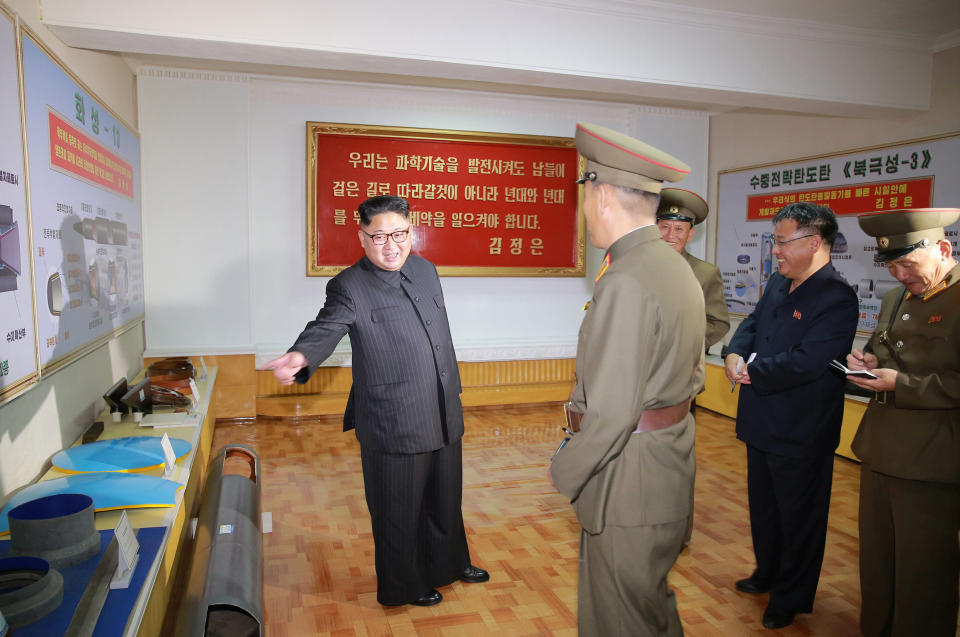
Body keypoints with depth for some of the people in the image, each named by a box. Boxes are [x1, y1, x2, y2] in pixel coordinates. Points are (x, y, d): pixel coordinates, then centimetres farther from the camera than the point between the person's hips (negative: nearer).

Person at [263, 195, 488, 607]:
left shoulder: (424, 269, 7)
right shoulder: (349, 286, -14)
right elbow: (325, 329, -30)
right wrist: (300, 357, -52)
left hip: (444, 416, 7)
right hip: (393, 426, -7)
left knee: (445, 499, 24)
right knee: (399, 511, 10)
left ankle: (450, 563, 49)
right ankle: (403, 587, 35)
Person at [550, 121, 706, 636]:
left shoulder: (625, 283, -24)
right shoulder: (678, 268, 8)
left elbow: (610, 413, -25)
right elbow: (693, 377, 15)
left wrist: (566, 473, -11)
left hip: (628, 480, -10)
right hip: (669, 465, 10)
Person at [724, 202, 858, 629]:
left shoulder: (837, 298, -21)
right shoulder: (777, 285, 7)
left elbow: (805, 362, -29)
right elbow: (752, 325, 12)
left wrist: (753, 374, -18)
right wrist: (735, 355, -9)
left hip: (800, 433, -8)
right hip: (762, 422, 9)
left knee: (798, 517, 10)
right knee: (763, 506, 24)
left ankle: (791, 599, 29)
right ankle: (768, 574, 45)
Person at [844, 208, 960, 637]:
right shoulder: (896, 298, 12)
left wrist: (902, 385, -21)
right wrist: (868, 361, 3)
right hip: (880, 452, 8)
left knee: (921, 572, 8)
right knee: (876, 560, 20)